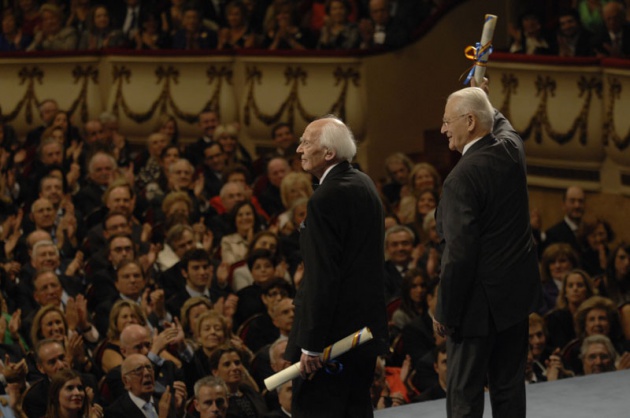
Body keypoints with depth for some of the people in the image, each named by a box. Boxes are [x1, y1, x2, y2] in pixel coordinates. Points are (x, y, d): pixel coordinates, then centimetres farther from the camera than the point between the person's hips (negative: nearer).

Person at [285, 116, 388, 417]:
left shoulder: (326, 199, -19)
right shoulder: (364, 184, 10)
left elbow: (321, 278, -22)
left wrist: (311, 345, -20)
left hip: (331, 335, -9)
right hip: (366, 327, 9)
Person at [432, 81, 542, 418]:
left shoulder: (462, 178, -22)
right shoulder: (512, 150, 0)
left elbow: (459, 255, -22)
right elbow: (501, 123, 29)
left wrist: (445, 313, -12)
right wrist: (482, 100, 47)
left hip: (480, 301, -8)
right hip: (517, 291, 8)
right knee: (509, 386, 14)